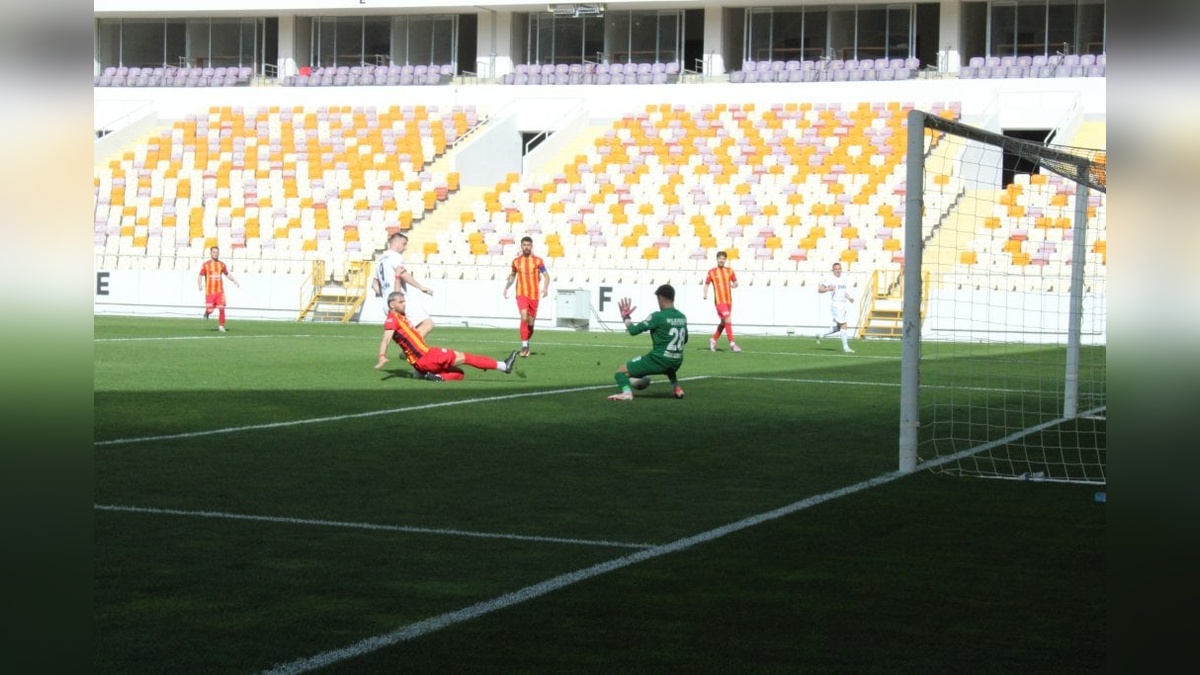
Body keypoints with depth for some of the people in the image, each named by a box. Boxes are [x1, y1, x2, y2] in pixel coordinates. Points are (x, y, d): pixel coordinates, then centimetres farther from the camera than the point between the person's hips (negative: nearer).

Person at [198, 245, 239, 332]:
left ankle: (221, 325, 2)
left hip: (220, 291, 2)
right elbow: (200, 276, -3)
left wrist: (235, 281, 4)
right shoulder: (206, 264, -1)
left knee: (221, 308, -10)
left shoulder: (222, 264, 8)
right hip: (210, 291, -2)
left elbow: (227, 274, 18)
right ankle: (207, 312, 33)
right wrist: (200, 285, -21)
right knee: (210, 310, -4)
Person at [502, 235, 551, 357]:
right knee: (524, 317, -19)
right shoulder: (516, 261, 5)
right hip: (521, 294, -1)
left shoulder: (538, 261, 0)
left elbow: (546, 276, -1)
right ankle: (524, 346, -18)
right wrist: (506, 287, 10)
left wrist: (545, 288, -17)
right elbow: (512, 275, 20)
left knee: (530, 322, 8)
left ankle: (527, 343, 29)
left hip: (534, 295, 1)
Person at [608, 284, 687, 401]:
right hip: (676, 363, 6)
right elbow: (684, 340, 20)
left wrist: (626, 317, 4)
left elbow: (633, 330, -13)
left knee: (620, 371, 1)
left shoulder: (658, 316, -15)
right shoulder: (682, 317, 5)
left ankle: (626, 392, -26)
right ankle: (676, 387, 23)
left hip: (658, 361, -6)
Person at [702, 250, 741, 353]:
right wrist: (705, 294, -14)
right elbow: (706, 284, 4)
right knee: (728, 320, -16)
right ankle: (732, 344, -15)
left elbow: (735, 283, 16)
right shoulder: (712, 272, -1)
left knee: (723, 322, 13)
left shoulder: (729, 271, 9)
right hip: (719, 300, -5)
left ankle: (713, 340, 32)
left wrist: (733, 285, -8)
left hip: (728, 300, 5)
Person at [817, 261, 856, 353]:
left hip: (843, 304, 8)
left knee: (837, 328, 12)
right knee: (843, 325, -12)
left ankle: (820, 336, 28)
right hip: (835, 303, -8)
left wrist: (849, 297, 14)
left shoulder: (843, 278, 16)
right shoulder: (829, 278, -7)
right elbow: (819, 290, -7)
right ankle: (845, 347, -7)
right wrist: (828, 289, -24)